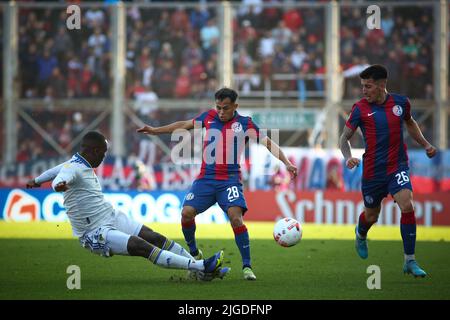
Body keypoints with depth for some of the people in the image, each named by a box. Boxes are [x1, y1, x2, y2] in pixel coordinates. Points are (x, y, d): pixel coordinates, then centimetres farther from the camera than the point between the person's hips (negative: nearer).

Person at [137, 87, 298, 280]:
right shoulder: (209, 117, 8)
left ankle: (247, 266, -15)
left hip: (230, 179, -3)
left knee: (236, 217, -23)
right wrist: (155, 130, 21)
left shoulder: (245, 124, 1)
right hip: (205, 178, 3)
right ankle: (194, 254, 12)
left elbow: (268, 143, 0)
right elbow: (183, 125, 19)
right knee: (187, 213, -14)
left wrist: (286, 163, -12)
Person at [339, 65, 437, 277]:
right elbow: (345, 137, -3)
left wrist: (425, 144, 13)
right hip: (373, 170, 0)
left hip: (398, 167, 0)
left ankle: (410, 261, -14)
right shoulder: (360, 109, -8)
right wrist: (348, 157, -22)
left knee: (407, 206, -22)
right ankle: (361, 235, 54)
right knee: (371, 215, 14)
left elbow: (409, 123, 21)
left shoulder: (401, 102, -1)